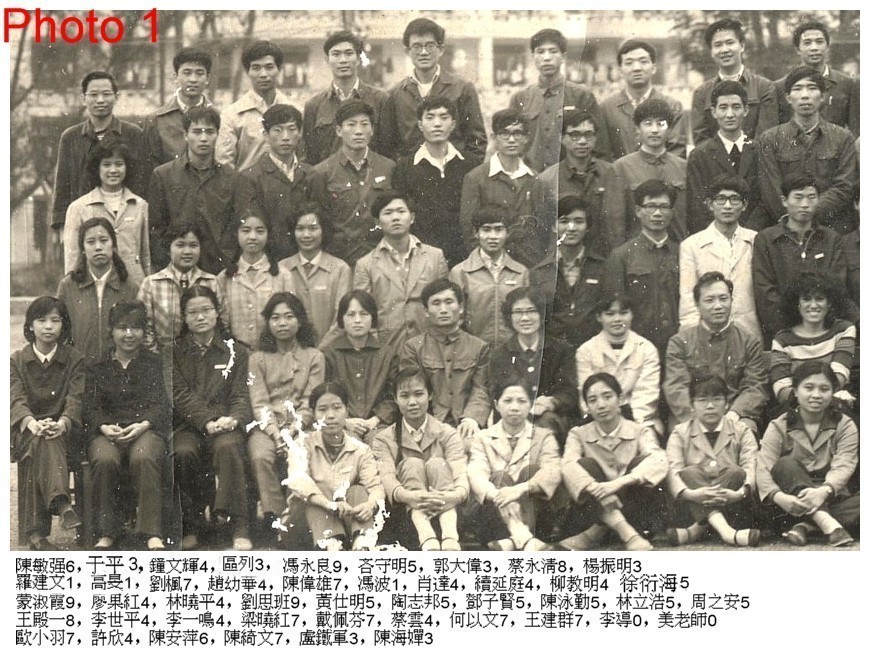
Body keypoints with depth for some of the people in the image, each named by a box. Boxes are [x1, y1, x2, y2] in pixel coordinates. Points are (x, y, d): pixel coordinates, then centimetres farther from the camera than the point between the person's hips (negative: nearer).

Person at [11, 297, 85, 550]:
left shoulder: (75, 360, 8)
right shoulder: (17, 361, 10)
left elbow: (76, 399, -6)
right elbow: (16, 399, -6)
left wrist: (62, 423, -30)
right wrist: (32, 423, -29)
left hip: (63, 431, 0)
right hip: (26, 431, 0)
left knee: (43, 444, -34)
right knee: (41, 440, -35)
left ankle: (35, 532, -41)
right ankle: (61, 503, -55)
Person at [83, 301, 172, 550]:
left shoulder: (153, 363, 17)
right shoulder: (98, 368, 19)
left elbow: (160, 404, 6)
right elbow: (91, 406, 10)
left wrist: (143, 425, -14)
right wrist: (105, 427, -13)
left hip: (146, 428, -1)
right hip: (107, 431, 1)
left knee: (144, 458, -36)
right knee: (105, 460, -35)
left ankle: (152, 534, -36)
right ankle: (107, 532, -24)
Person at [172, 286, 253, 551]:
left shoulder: (235, 352, 15)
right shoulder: (175, 353, 12)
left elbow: (241, 395, 6)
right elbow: (181, 395, -1)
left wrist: (234, 418, -18)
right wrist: (207, 421, -18)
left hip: (225, 423, 0)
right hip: (188, 424, 0)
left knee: (228, 447, -35)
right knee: (184, 452, -33)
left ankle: (239, 528, -36)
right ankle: (191, 527, -18)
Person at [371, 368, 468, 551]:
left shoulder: (447, 434, 8)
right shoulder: (384, 439, 8)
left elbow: (460, 473, -10)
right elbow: (386, 476, -13)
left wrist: (456, 495, -36)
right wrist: (408, 496, -37)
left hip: (444, 508, 1)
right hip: (405, 510, 0)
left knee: (437, 464, -21)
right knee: (412, 464, -21)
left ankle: (449, 536, -48)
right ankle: (426, 538, -50)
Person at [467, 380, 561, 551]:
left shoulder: (544, 437, 14)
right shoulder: (483, 438, 14)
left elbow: (552, 472, -7)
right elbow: (476, 474, -6)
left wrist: (521, 488, -28)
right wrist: (497, 495, -30)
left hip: (532, 507, 0)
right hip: (493, 513, 0)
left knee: (530, 471, -24)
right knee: (500, 476, -28)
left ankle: (514, 540, -48)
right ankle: (524, 539, -54)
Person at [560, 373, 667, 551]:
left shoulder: (640, 432, 1)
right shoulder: (578, 434, 4)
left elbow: (659, 461, -20)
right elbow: (568, 465, -18)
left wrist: (619, 482, -36)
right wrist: (594, 489, -39)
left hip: (636, 513, 0)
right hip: (595, 511, 0)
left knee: (641, 463, -21)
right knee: (586, 465, -21)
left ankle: (595, 533, -28)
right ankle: (626, 532, -37)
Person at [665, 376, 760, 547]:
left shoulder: (741, 432, 11)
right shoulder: (680, 433, 10)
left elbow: (751, 468, -8)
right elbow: (673, 470, -8)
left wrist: (740, 493, -30)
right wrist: (689, 494, -30)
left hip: (731, 507, 0)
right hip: (692, 506, 0)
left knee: (735, 472, -25)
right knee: (690, 472, -27)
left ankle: (696, 530, -34)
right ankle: (725, 531, -47)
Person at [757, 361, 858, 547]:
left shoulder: (845, 427, 4)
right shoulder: (779, 427, 3)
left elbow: (843, 467, -12)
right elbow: (763, 470, -11)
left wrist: (823, 491, -35)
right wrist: (779, 497, -34)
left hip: (831, 500, 1)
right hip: (791, 507, -1)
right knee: (787, 464, -29)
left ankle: (806, 527, -36)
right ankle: (827, 524, -44)